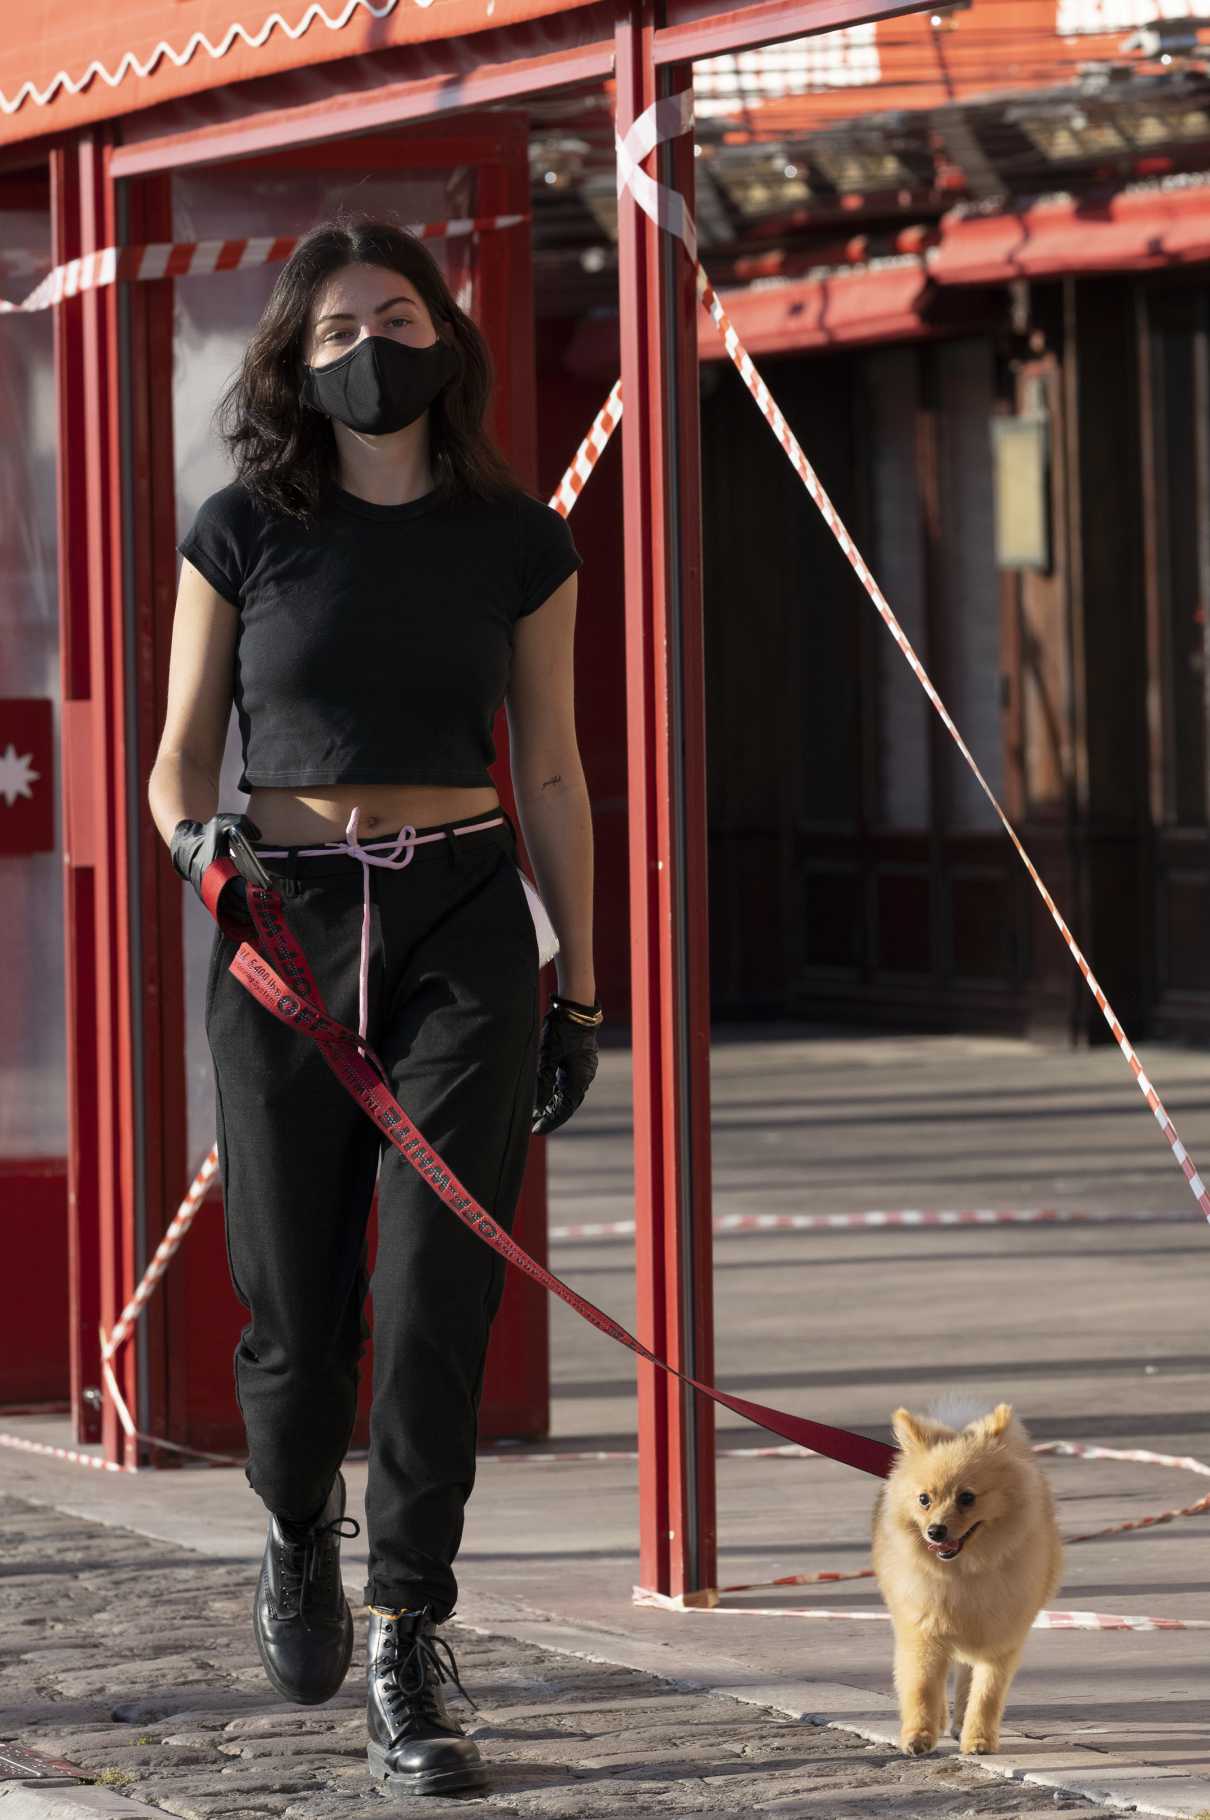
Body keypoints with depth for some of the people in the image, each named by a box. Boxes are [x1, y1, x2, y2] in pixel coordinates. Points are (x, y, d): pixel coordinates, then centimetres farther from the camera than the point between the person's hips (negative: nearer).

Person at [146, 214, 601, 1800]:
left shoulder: (515, 541, 5)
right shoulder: (245, 533, 2)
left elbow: (551, 776, 10)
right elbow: (180, 759, 6)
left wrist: (581, 986, 9)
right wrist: (197, 839, -16)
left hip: (465, 924, 0)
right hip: (285, 926, 0)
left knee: (438, 1295, -10)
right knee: (295, 1306, 4)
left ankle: (409, 1666, -6)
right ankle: (299, 1529, 37)